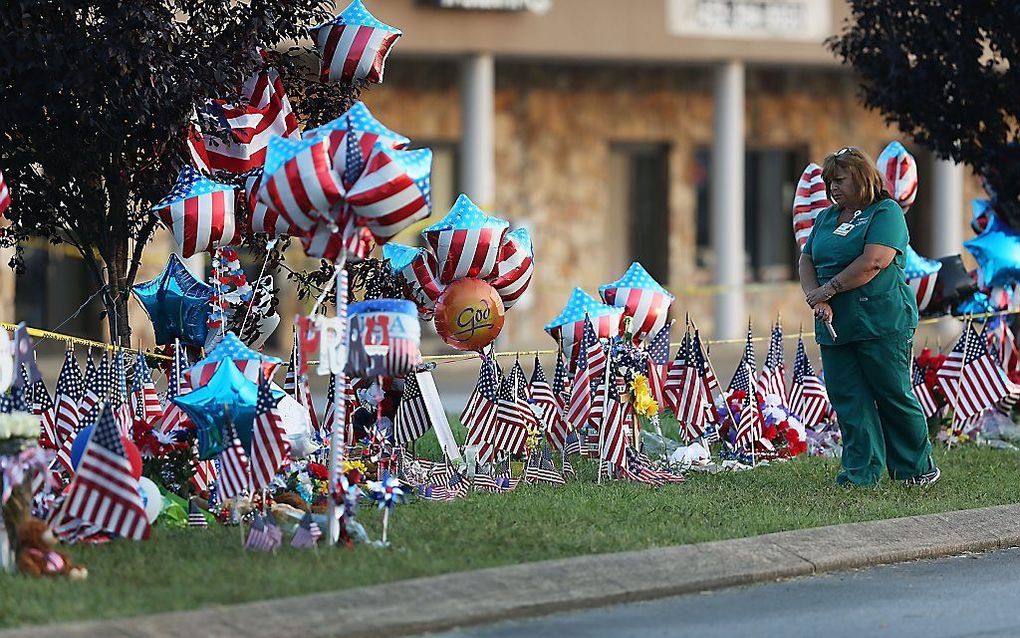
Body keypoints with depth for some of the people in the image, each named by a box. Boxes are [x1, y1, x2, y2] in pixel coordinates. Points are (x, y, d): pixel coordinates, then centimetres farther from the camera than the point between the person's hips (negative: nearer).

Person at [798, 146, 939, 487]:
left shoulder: (886, 212, -5)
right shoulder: (826, 218, 19)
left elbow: (873, 262, -17)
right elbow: (807, 260, 14)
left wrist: (829, 289, -12)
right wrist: (815, 297, -6)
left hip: (882, 325, -7)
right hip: (835, 325, 7)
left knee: (893, 395, 0)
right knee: (847, 399, 2)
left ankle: (918, 468, 14)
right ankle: (861, 472, 6)